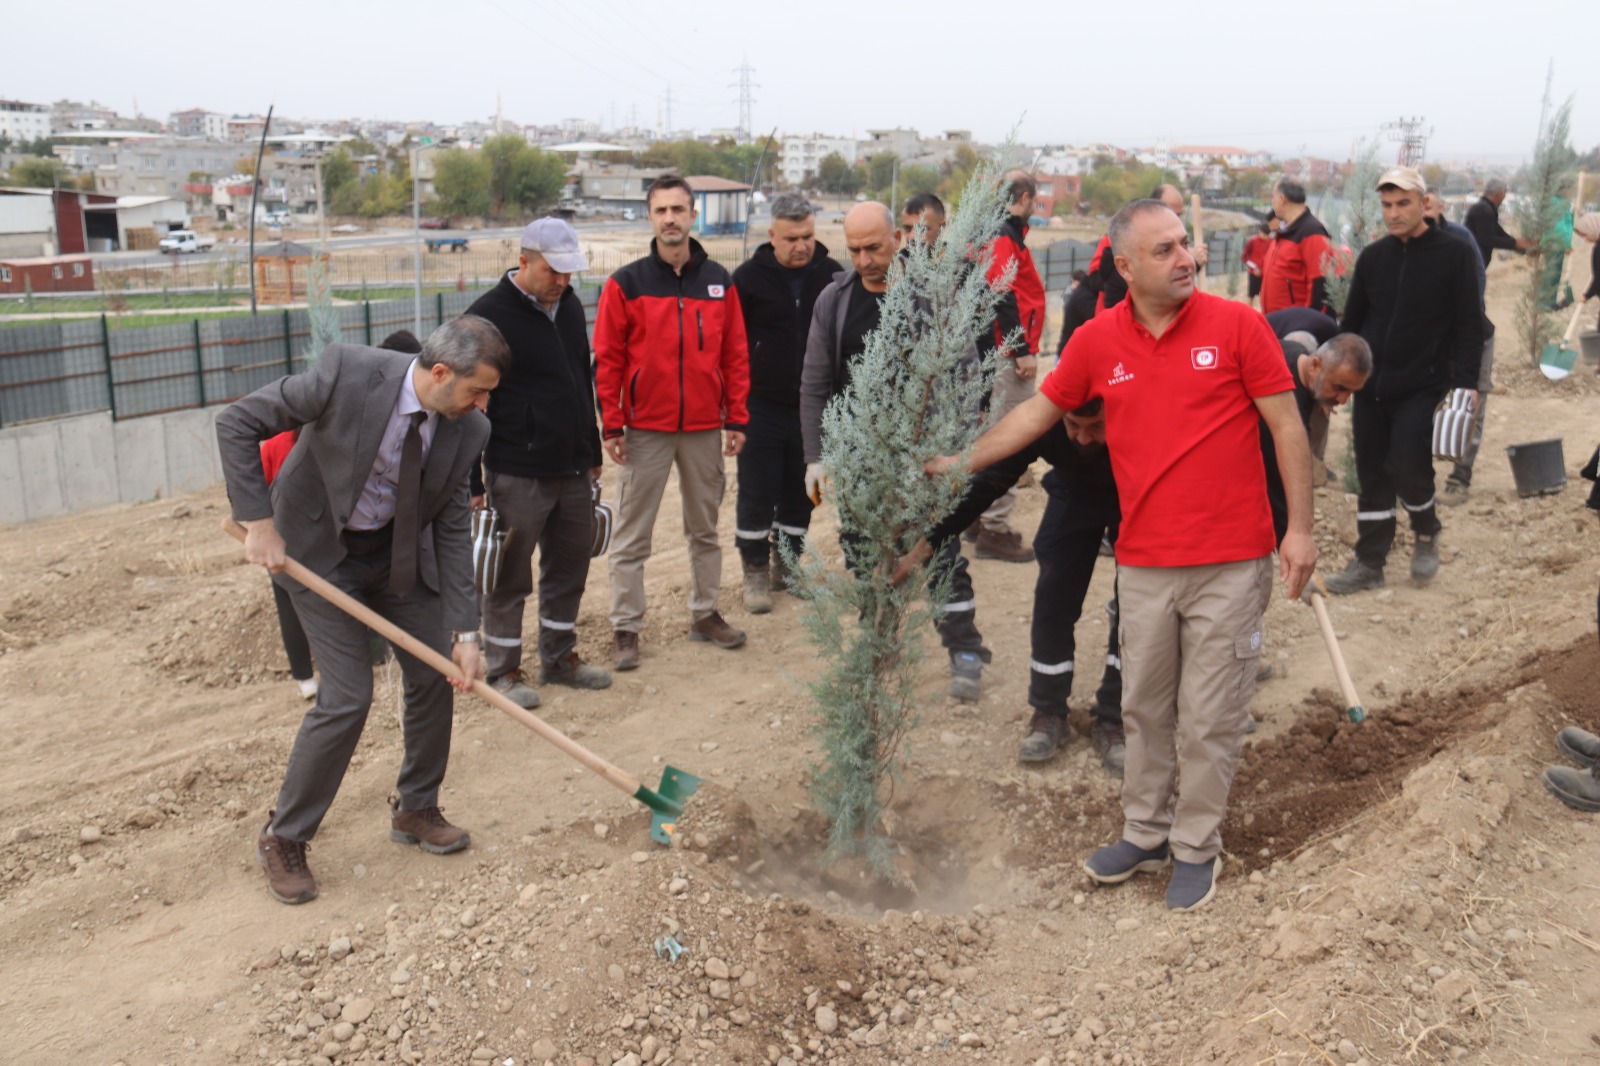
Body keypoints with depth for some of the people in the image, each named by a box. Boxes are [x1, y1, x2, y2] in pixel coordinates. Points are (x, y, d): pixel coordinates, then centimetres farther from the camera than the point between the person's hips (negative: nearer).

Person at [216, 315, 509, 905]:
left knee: (435, 675, 5)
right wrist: (259, 521, -22)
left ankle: (415, 809, 28)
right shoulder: (348, 372, -27)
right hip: (318, 550, -5)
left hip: (400, 552, 5)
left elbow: (452, 530, -7)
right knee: (348, 696, -10)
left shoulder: (468, 429, -13)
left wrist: (464, 632, -13)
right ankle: (282, 838, 10)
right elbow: (237, 421, -19)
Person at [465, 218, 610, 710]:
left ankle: (559, 657, 29)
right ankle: (503, 669, 16)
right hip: (516, 475, -7)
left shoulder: (570, 306, 11)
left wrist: (592, 454, 20)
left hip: (572, 471, 7)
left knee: (569, 566, 14)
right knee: (509, 576, 3)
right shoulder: (489, 314, -11)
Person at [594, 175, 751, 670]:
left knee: (705, 529, 14)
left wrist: (736, 420, 2)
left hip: (705, 429, 3)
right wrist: (611, 425, -8)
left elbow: (736, 356, 6)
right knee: (631, 536, 2)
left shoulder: (719, 282, 5)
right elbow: (607, 360, -3)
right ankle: (625, 627, 11)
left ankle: (706, 614, 28)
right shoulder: (626, 284, -2)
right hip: (645, 430, -2)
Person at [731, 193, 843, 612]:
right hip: (761, 408, -2)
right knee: (756, 495, 2)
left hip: (813, 409, 3)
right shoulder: (749, 276, -5)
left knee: (800, 495, 11)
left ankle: (787, 566, 27)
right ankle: (756, 573, 15)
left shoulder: (832, 275, 1)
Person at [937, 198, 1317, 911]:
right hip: (1143, 564, 3)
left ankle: (1197, 848, 24)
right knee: (1144, 708, 15)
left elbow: (1287, 426, -2)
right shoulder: (1098, 342, 2)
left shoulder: (1237, 325, -6)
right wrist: (957, 465, 13)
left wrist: (1300, 528, -5)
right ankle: (1145, 834, 32)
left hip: (1230, 563, -3)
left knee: (1210, 717, 6)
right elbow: (1038, 412, 14)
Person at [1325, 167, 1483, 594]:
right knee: (1373, 475, 7)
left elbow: (1470, 323, -5)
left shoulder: (1455, 254, -4)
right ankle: (1369, 563, 15)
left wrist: (1467, 381, -14)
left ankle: (1427, 534, 19)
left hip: (1422, 387, -4)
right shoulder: (1372, 257, 8)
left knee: (1408, 467, -11)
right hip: (1370, 386, 4)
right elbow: (1351, 322, 15)